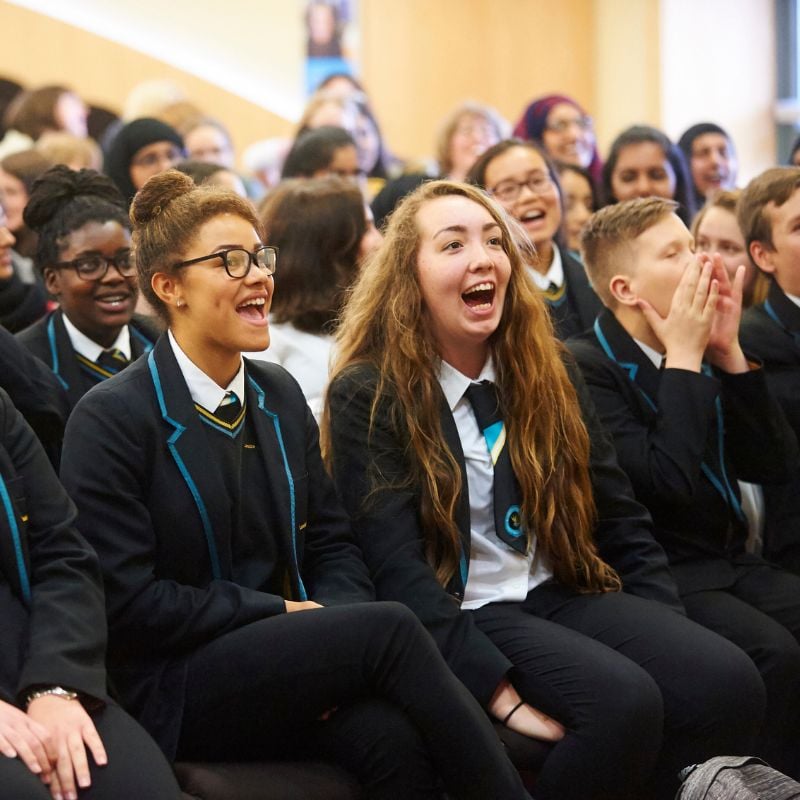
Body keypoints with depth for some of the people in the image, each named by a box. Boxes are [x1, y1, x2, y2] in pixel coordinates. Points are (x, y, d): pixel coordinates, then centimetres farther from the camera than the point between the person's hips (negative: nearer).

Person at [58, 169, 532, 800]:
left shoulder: (279, 394, 14)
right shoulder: (111, 418, -7)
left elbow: (333, 542, 14)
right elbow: (129, 599, -12)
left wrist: (335, 623, -8)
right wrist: (283, 613, -12)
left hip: (283, 660, 5)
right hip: (174, 693, -5)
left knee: (390, 735, -32)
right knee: (389, 627, -28)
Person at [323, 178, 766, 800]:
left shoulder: (546, 372, 13)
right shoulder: (367, 396, -4)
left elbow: (622, 522, 15)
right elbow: (398, 568, -13)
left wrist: (671, 633, -1)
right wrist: (500, 690, -23)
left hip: (564, 596, 5)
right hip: (463, 616, -5)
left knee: (729, 682, -23)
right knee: (624, 702, -32)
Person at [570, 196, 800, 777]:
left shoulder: (703, 357, 10)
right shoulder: (586, 368, -12)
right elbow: (668, 482, -23)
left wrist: (728, 353, -3)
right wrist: (683, 358, -16)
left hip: (731, 562, 7)